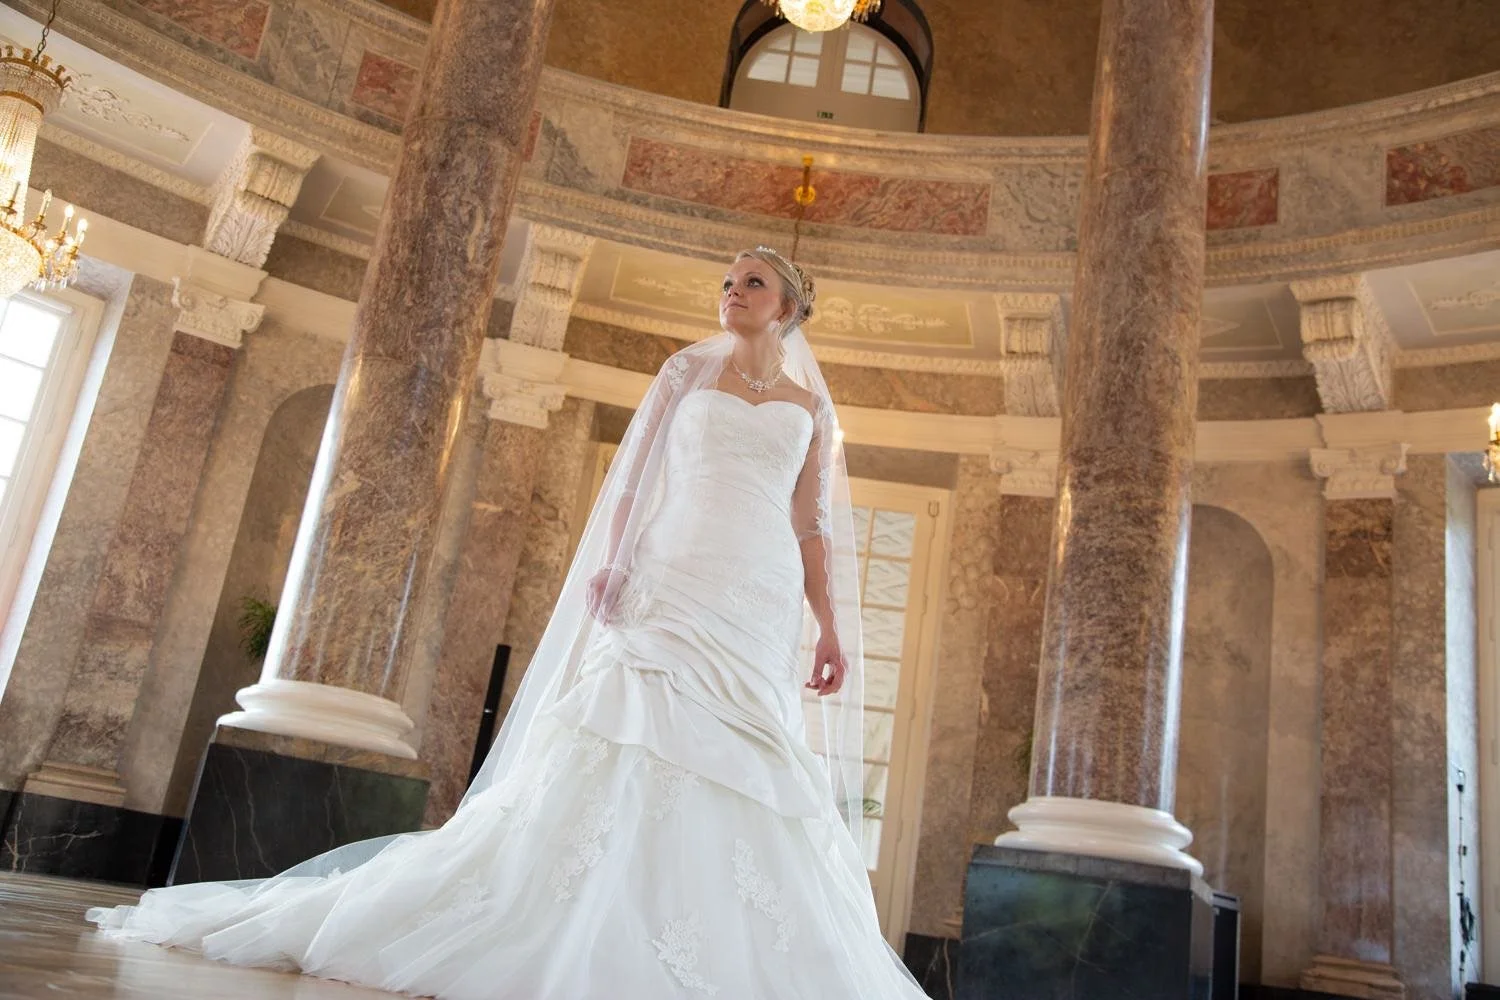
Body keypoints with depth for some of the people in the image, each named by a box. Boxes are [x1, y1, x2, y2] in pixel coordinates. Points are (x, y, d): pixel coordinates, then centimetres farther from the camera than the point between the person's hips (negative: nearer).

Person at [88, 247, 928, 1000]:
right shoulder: (687, 373, 14)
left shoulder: (809, 403, 16)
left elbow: (812, 527, 13)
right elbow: (632, 482, 7)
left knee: (743, 771, -5)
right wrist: (611, 565, -9)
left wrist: (831, 627, 4)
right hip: (672, 583, -1)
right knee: (624, 740, -12)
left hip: (761, 598, 2)